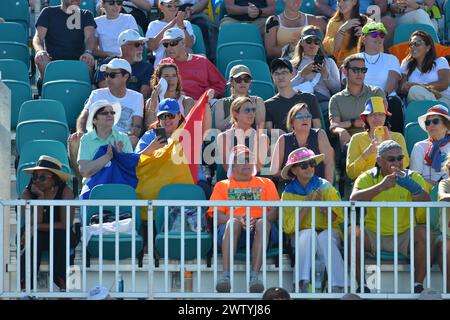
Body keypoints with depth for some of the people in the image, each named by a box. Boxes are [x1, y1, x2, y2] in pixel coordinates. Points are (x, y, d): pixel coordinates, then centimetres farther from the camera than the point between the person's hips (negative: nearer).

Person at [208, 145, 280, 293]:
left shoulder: (266, 183, 27)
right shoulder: (222, 185, 24)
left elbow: (275, 212, 11)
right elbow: (216, 215, 8)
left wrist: (257, 221, -11)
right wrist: (238, 220, -12)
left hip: (259, 231, 0)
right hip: (233, 231, 0)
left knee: (263, 223, -35)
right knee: (233, 223, -36)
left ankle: (254, 275, -45)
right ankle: (226, 275, -47)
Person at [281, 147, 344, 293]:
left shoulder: (324, 186, 4)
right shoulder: (288, 194, 3)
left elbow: (338, 218, 1)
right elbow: (289, 227, -6)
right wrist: (306, 206, -14)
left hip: (328, 232, 0)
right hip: (301, 237, 0)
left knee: (324, 237, -35)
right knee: (309, 232, -35)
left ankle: (337, 287, -45)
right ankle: (303, 284, -44)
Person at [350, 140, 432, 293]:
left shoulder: (412, 177, 1)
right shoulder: (368, 177, -1)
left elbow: (426, 202, -17)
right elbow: (353, 199, -22)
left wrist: (411, 185, -37)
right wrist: (381, 186, -35)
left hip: (404, 236, 0)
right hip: (373, 234, 0)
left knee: (425, 234, -27)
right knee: (353, 233, -28)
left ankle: (418, 285, -19)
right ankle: (361, 285, -20)